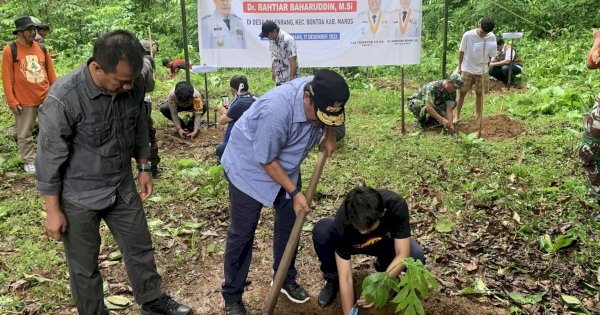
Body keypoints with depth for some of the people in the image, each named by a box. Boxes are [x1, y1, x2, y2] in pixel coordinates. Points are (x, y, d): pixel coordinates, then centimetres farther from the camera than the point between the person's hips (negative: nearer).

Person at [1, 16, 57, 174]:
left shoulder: (42, 48, 6)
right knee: (25, 133, 7)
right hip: (24, 101, -3)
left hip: (46, 97, 4)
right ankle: (29, 161, 21)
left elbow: (51, 72, 12)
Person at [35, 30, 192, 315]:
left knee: (140, 249, 18)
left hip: (123, 188, 5)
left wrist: (143, 168, 12)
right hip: (79, 197, -4)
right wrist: (53, 211, -11)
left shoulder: (134, 85, -13)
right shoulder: (63, 99, -27)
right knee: (84, 266, 13)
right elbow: (50, 158, -17)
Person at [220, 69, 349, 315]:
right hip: (249, 167, -6)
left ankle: (286, 279, 34)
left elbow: (329, 118, 9)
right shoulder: (276, 111, -40)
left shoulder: (321, 96, -20)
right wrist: (295, 192, -21)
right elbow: (266, 161, -27)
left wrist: (329, 136, -4)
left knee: (289, 223, 13)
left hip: (285, 166, 7)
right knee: (242, 233, 0)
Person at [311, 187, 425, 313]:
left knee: (416, 255, -32)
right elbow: (345, 277, -33)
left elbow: (403, 254, -34)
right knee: (321, 229, -32)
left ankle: (384, 268, 4)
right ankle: (332, 280, -5)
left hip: (385, 242, 1)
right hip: (353, 244, 0)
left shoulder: (396, 205, -37)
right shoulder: (343, 221, -37)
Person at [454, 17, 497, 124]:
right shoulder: (468, 35, -13)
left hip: (482, 70, 2)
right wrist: (459, 67, 0)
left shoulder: (492, 37, -7)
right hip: (467, 69, -2)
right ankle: (457, 116, 10)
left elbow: (493, 55, 1)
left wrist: (491, 49, -17)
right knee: (462, 92, 1)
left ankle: (478, 116, 21)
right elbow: (461, 51, -3)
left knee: (479, 93, 9)